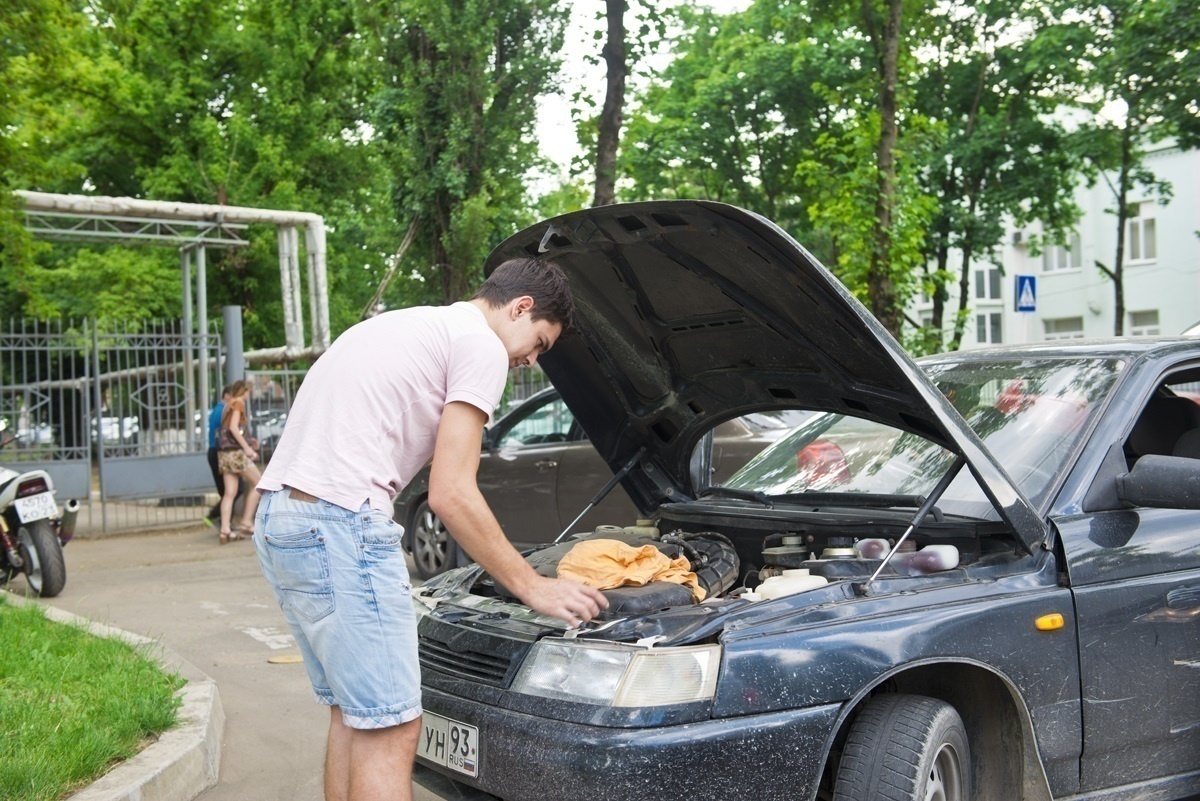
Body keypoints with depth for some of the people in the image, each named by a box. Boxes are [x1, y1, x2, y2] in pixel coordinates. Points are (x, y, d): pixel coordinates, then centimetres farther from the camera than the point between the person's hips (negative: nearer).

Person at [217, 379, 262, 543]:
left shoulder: (228, 406, 20)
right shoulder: (238, 404, -4)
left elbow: (226, 428, 16)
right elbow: (234, 427, -16)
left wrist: (247, 447, 18)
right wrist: (247, 448, -15)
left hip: (224, 453, 8)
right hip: (235, 452, -8)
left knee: (230, 493, 2)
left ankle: (225, 530, -6)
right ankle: (246, 522, -1)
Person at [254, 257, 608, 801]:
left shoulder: (401, 325, 26)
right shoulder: (481, 345, -3)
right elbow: (450, 495, -9)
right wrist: (532, 587, 0)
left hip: (278, 518, 10)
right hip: (340, 525, -10)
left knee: (351, 712, 18)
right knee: (391, 730, -4)